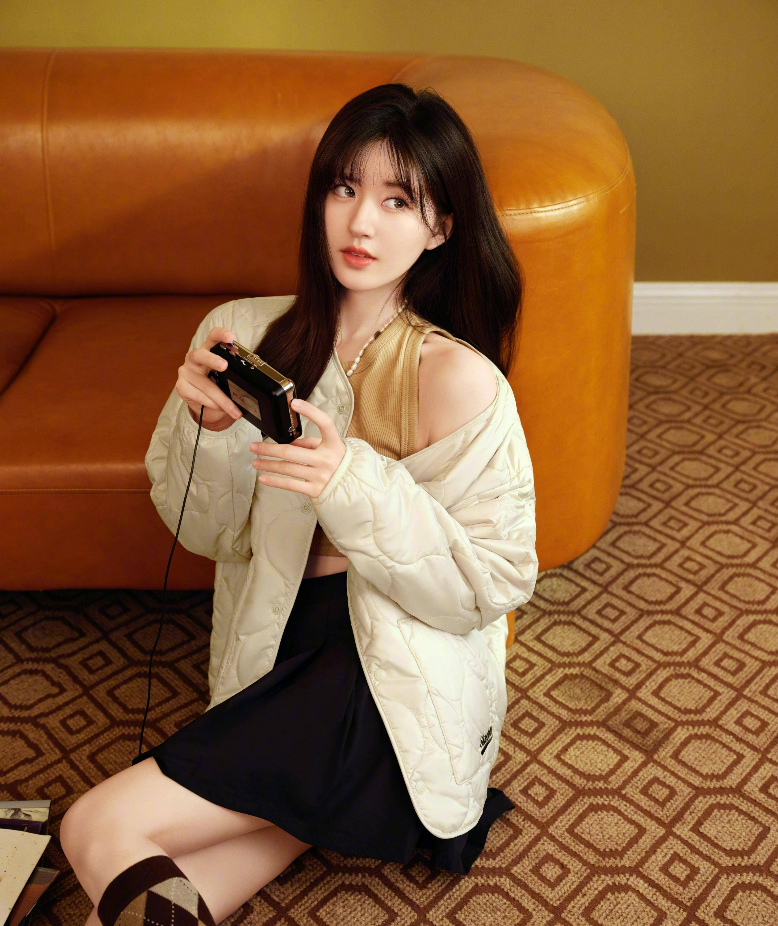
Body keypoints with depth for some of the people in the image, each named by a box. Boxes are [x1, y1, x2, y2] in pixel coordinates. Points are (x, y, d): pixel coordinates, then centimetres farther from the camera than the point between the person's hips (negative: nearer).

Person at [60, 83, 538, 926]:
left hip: (389, 685, -4)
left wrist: (355, 485, -24)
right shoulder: (249, 333, 1)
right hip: (274, 652, 4)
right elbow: (207, 532, 7)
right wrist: (209, 427, -14)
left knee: (100, 833, -14)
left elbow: (495, 585, -10)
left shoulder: (458, 379, -13)